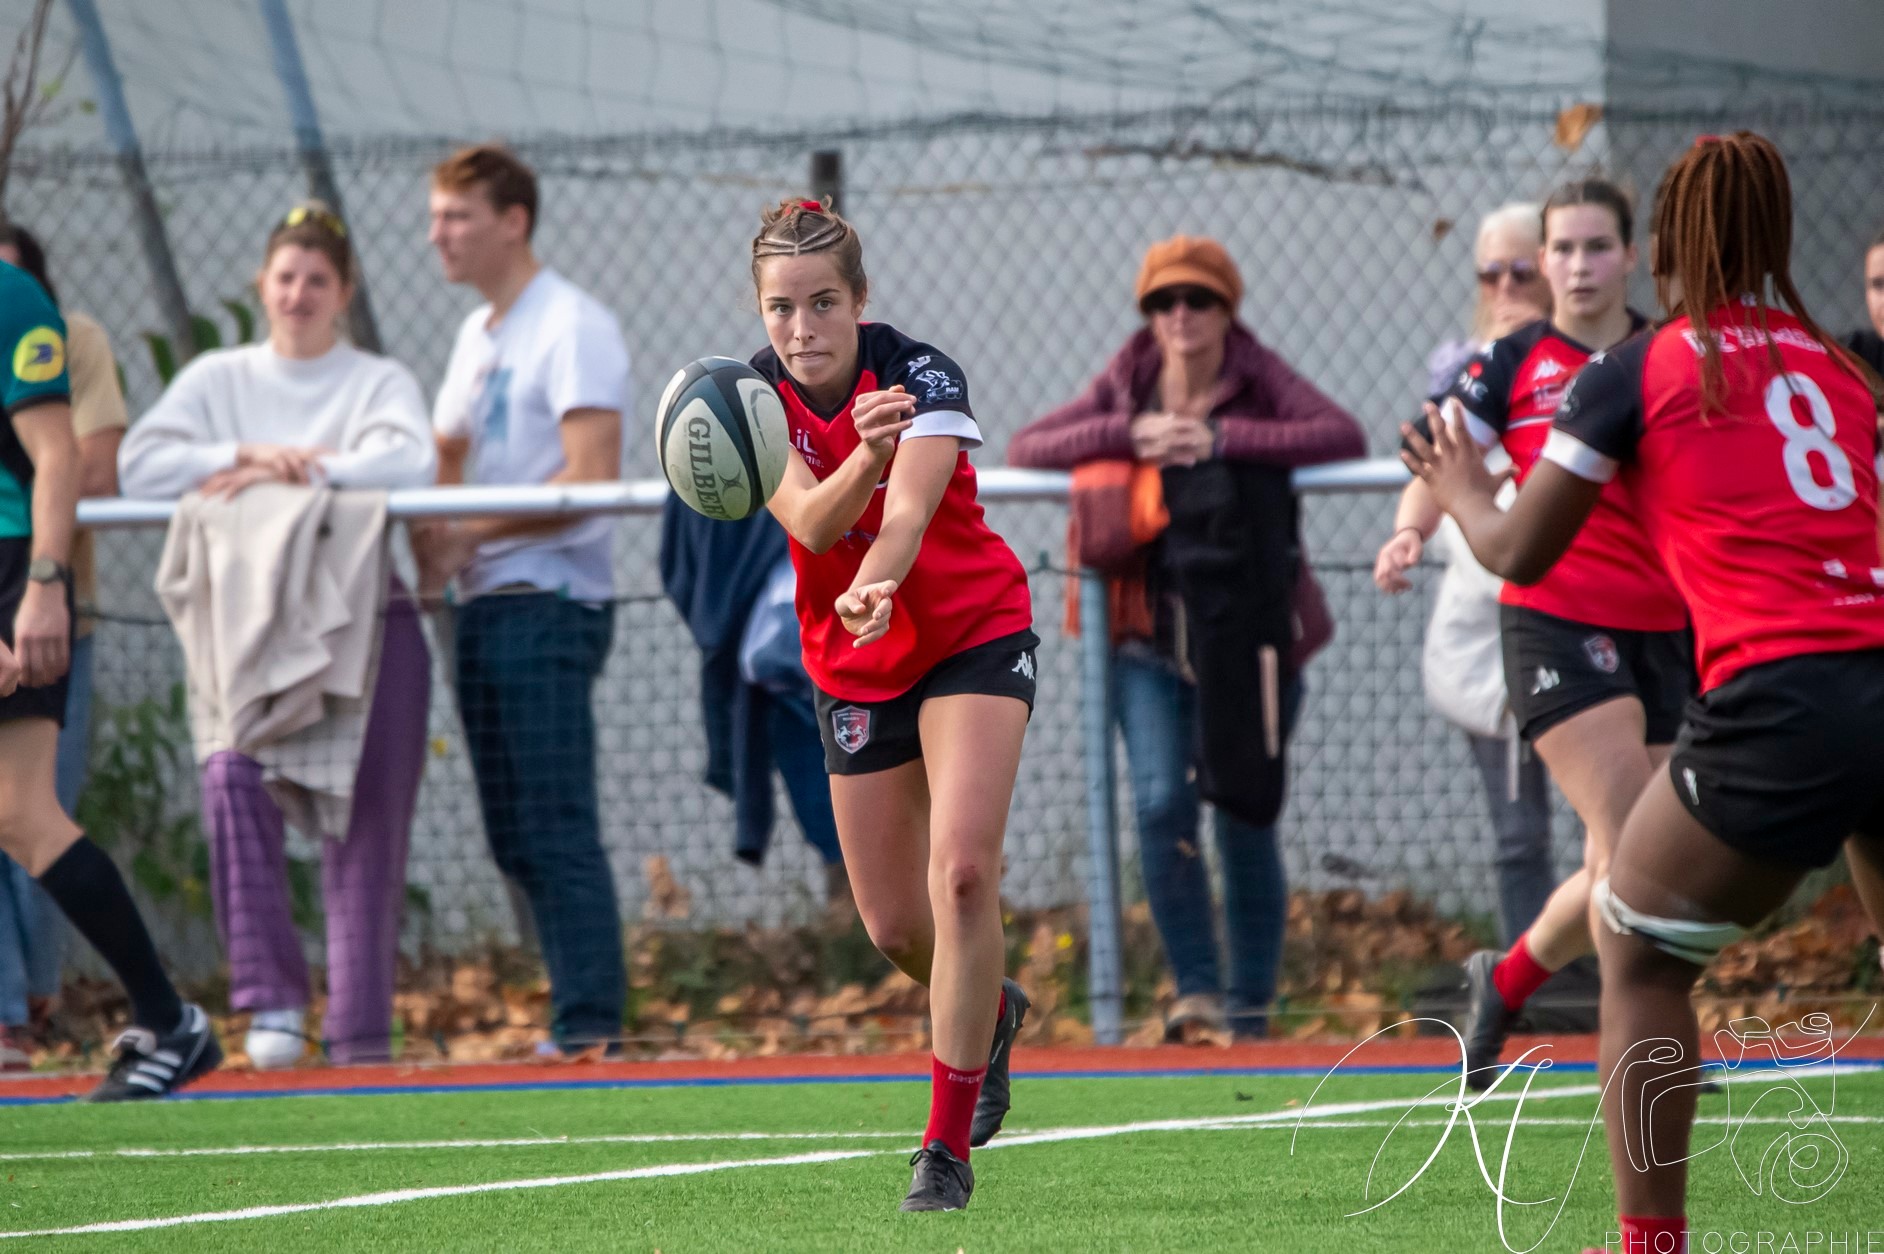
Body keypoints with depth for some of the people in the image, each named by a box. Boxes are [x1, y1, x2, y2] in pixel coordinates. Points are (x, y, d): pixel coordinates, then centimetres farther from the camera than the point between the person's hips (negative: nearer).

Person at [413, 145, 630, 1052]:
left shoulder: (573, 328, -9)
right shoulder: (477, 334, 19)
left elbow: (591, 476, -18)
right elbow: (444, 457, 25)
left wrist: (470, 531, -18)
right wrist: (430, 534, 3)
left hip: (549, 607, -9)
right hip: (485, 605, 9)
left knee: (556, 829, -12)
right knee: (515, 837, 7)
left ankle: (590, 1019, -12)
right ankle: (580, 1008, 11)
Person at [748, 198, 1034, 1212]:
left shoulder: (923, 376, -22)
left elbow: (907, 510, -38)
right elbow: (810, 521, -29)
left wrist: (875, 587, -60)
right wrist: (864, 455, -50)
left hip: (974, 636, -4)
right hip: (853, 667, 4)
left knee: (962, 869, -22)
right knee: (893, 926, 7)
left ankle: (947, 1146, -14)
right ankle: (989, 1012, 43)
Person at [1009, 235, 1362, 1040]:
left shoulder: (1258, 382, -5)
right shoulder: (1127, 385, 3)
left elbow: (1345, 436, -22)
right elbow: (1024, 448, -3)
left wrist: (1220, 439, -27)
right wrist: (1128, 434, -18)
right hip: (1150, 635, 2)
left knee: (1244, 819, 0)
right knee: (1162, 804, -13)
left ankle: (1250, 1008, 11)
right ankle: (1196, 987, -5)